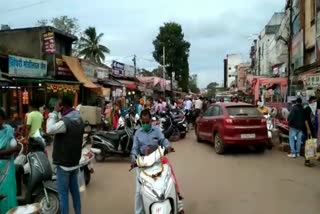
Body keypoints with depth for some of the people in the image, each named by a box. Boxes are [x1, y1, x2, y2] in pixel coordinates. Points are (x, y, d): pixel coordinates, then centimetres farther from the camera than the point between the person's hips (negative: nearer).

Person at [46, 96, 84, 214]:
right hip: (75, 162, 9)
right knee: (74, 190, 17)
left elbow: (50, 129, -31)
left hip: (64, 163, -9)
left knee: (63, 193, 1)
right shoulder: (79, 120, 8)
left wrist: (54, 112, -21)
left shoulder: (66, 121, -22)